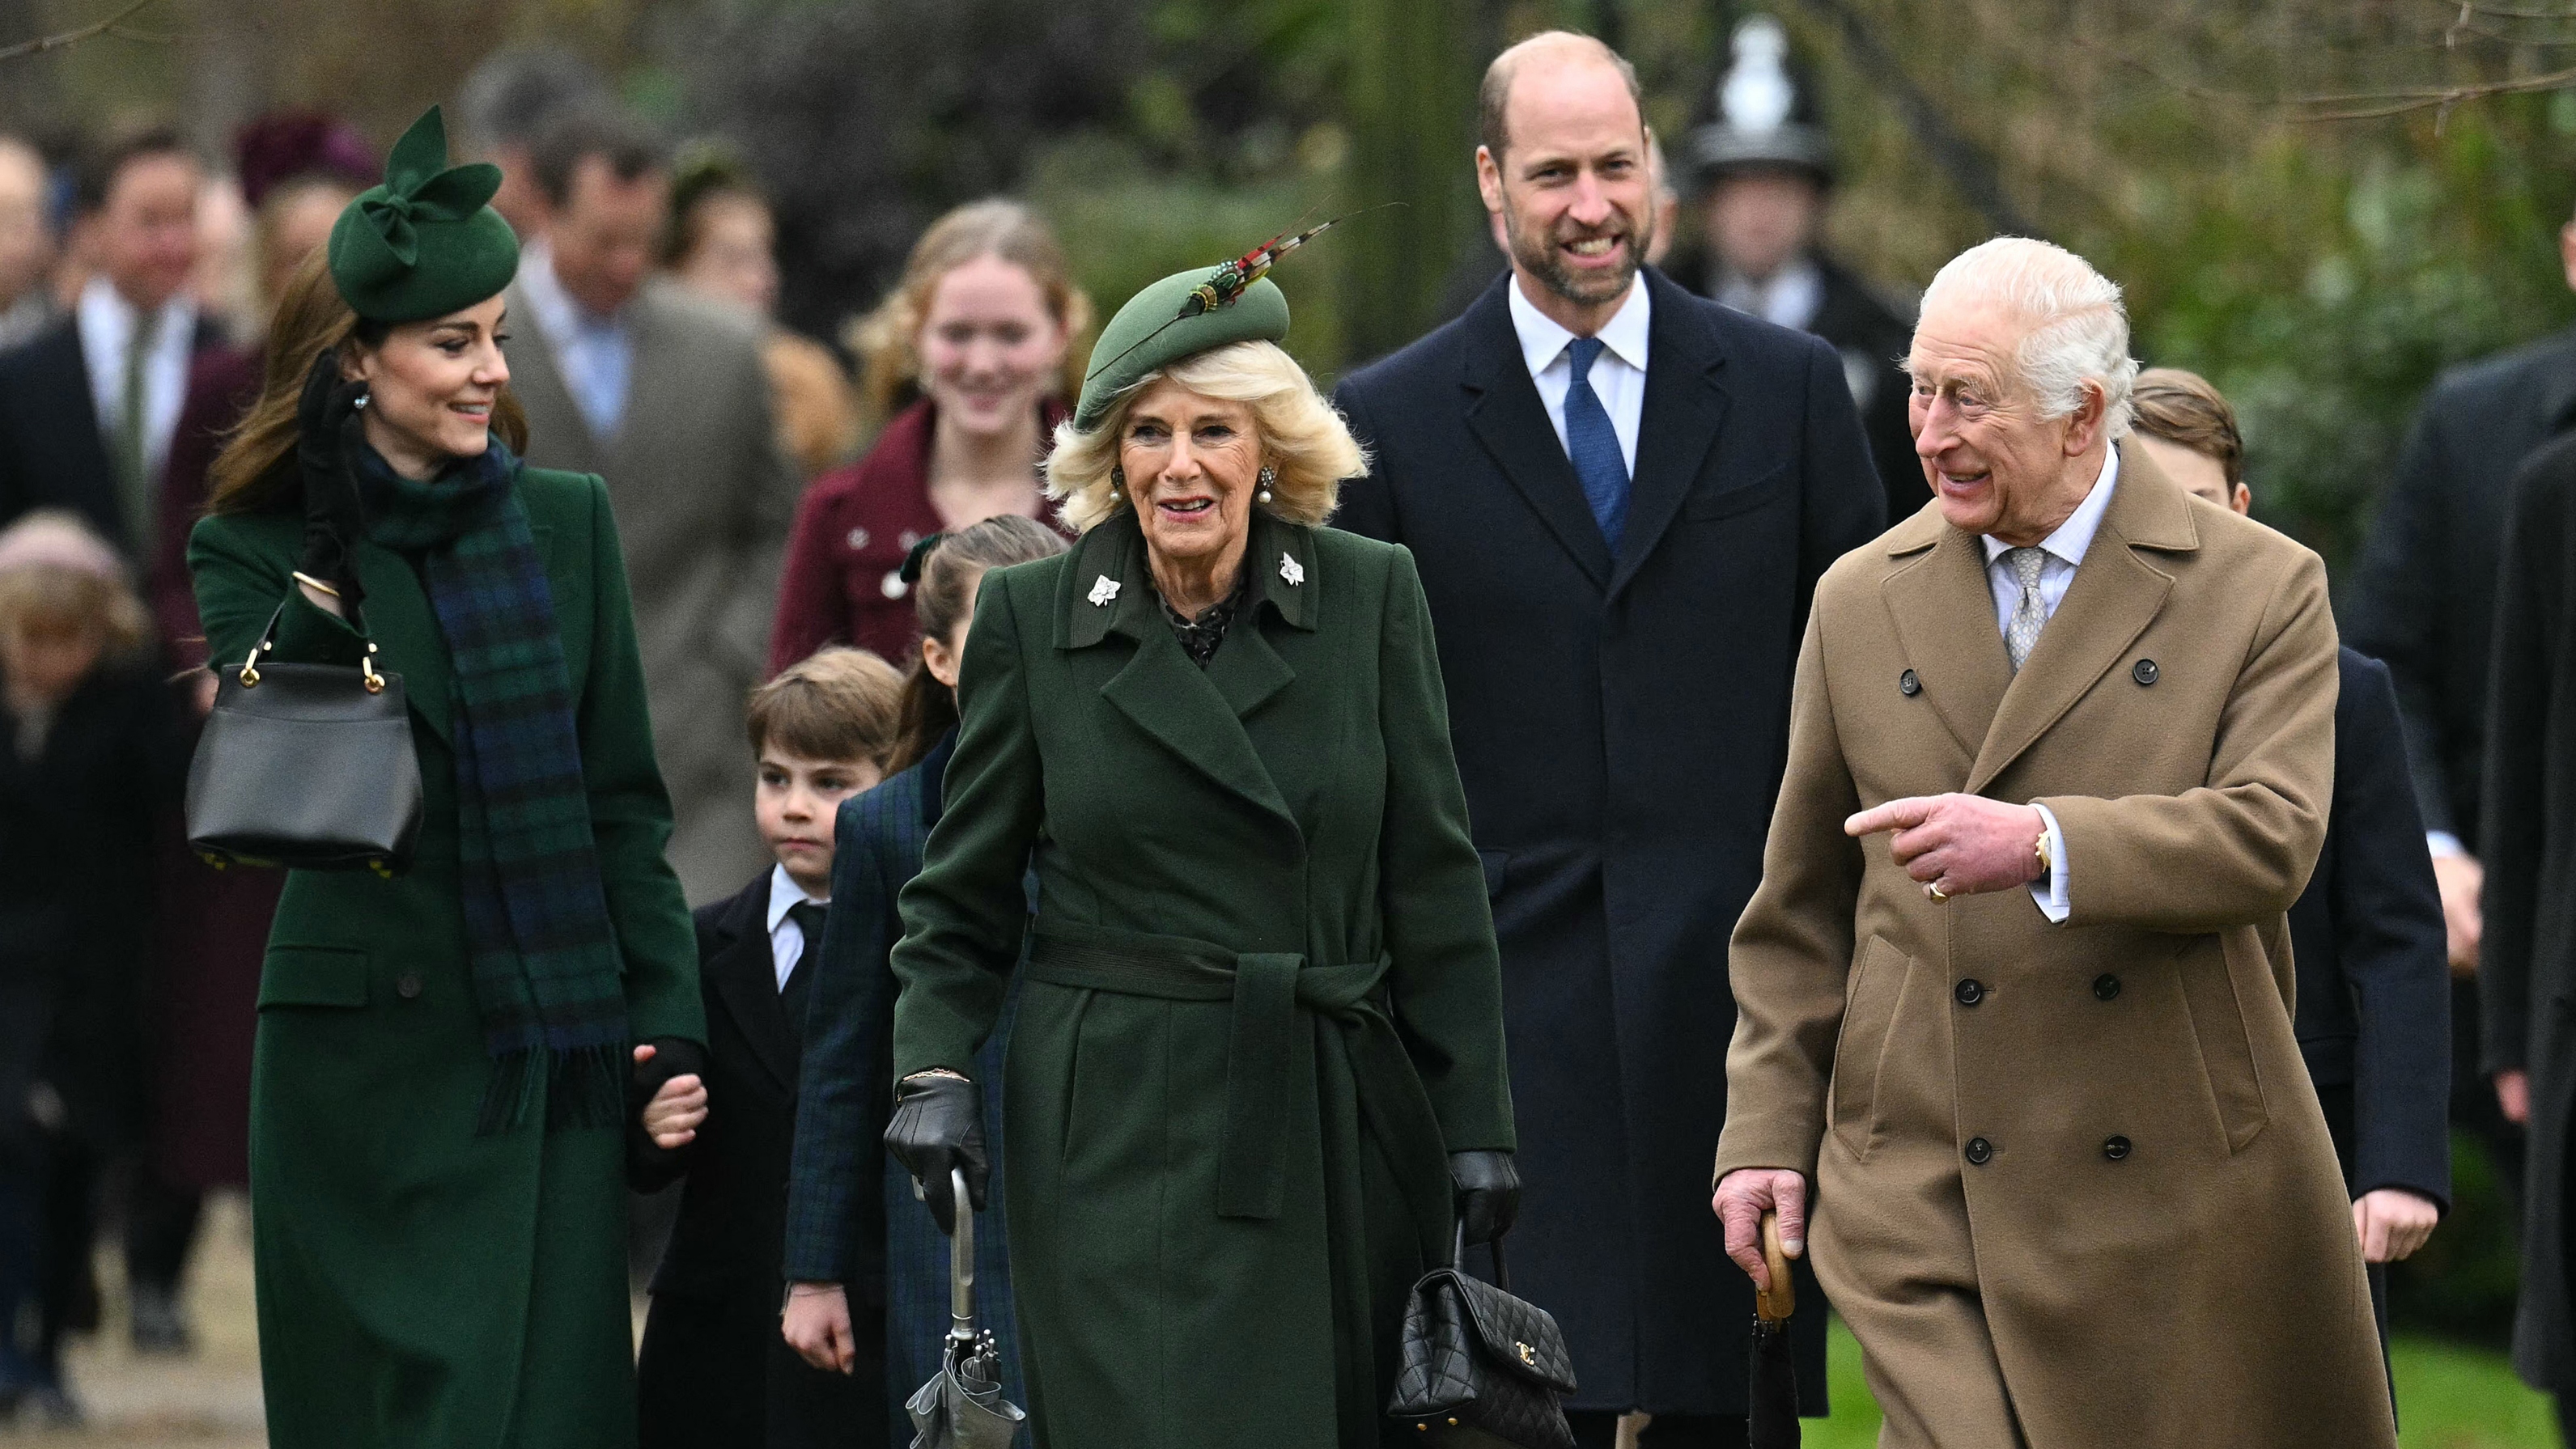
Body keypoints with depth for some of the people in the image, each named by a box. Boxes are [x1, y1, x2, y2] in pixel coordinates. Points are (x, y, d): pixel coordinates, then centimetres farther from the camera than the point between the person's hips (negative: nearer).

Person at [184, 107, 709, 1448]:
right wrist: (331, 570, -21)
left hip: (555, 1064, 3)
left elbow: (624, 799, 10)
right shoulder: (255, 555, -1)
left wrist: (670, 1026, 4)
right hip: (368, 1064, -3)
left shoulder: (564, 522, 8)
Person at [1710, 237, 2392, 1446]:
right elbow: (1798, 910, 16)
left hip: (2182, 1200, -1)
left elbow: (2274, 837, -15)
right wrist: (1767, 1132, 8)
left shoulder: (2260, 590, 0)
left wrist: (2044, 844, -29)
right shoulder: (1861, 602, 10)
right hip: (1924, 1198, 1)